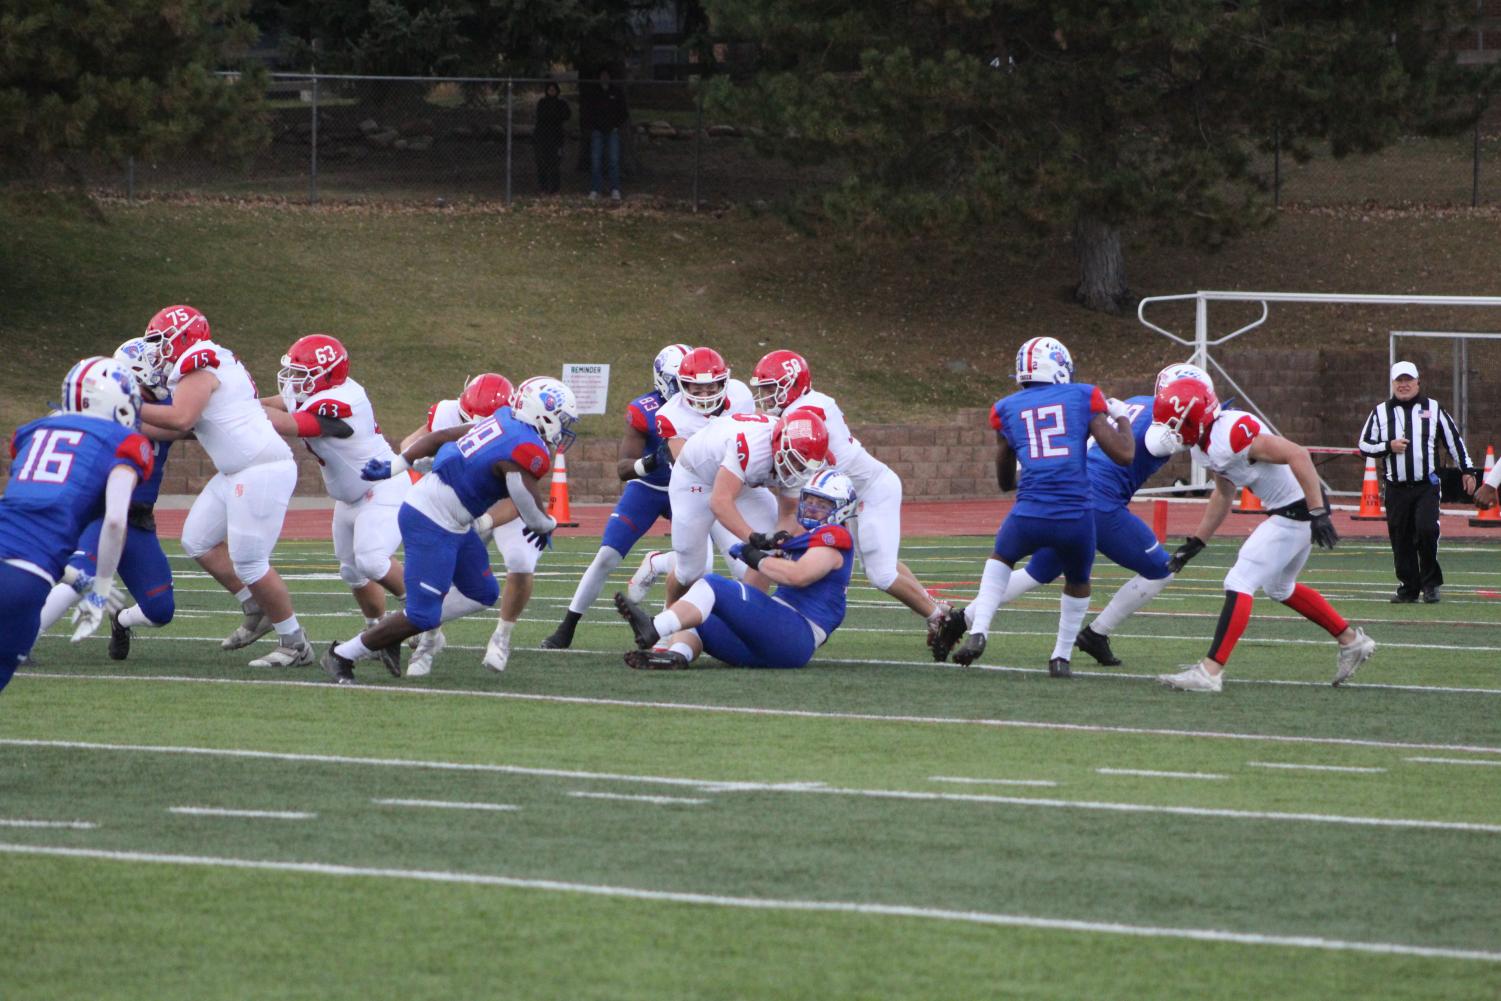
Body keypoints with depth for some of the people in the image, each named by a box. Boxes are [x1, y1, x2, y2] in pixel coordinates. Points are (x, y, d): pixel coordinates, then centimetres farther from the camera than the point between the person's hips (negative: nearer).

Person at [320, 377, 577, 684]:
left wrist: (395, 466, 20)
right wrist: (547, 527, 12)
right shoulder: (527, 453, -21)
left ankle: (389, 637, 21)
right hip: (431, 526, -10)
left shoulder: (504, 421, 7)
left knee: (482, 593, 17)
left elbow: (440, 437, 13)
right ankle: (343, 655, 9)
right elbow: (533, 515, -12)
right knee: (423, 616, -5)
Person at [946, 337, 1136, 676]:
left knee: (1001, 559, 33)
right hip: (1076, 517, -1)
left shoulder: (1007, 409, 14)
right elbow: (1124, 455, 4)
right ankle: (1061, 657, 28)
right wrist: (1122, 418, 24)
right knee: (1077, 581, 30)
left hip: (1029, 516, 1)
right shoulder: (1083, 398, 7)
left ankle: (978, 632, 15)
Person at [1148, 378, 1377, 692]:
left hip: (1299, 509, -10)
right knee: (1280, 588, 26)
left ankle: (1210, 671, -12)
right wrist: (1197, 542, 20)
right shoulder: (1203, 444, 6)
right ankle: (1351, 641, 38)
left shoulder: (1231, 434, -26)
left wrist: (1318, 513, -29)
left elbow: (1297, 455, -29)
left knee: (1239, 583, -12)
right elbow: (1223, 495, 21)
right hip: (1285, 511, 10)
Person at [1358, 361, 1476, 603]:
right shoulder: (1381, 412, 9)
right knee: (1401, 539, 1)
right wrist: (1388, 447, -8)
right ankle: (1409, 587, 13)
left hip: (1427, 486, -2)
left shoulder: (1433, 408, 8)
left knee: (1426, 530, -18)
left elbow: (1453, 440, 11)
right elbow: (1364, 445, 9)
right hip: (1396, 489, 2)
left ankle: (1431, 583, -2)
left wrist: (1467, 470, 7)